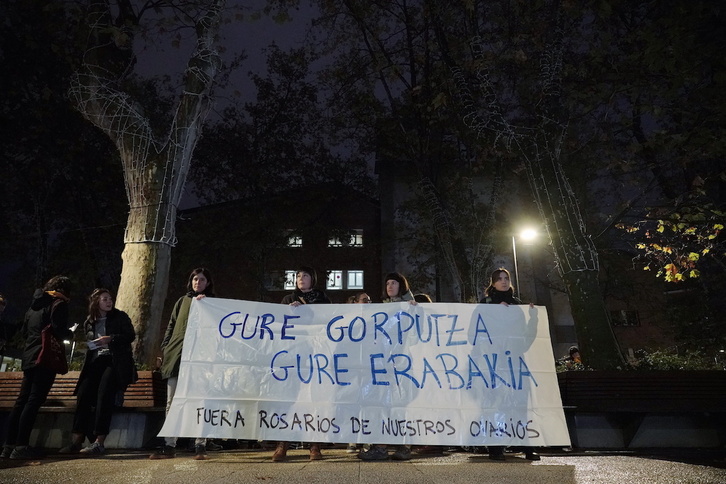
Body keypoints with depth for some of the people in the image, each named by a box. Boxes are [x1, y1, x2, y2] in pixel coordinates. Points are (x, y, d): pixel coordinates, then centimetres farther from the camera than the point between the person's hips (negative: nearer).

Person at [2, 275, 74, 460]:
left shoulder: (35, 304, 20)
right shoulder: (59, 304, -5)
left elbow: (23, 331, 22)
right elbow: (59, 331, -16)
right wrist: (71, 334, 3)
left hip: (29, 358, 8)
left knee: (22, 400, 10)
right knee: (34, 401, -9)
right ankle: (21, 447, -10)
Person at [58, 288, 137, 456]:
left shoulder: (120, 317, 5)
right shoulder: (89, 322, 17)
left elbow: (131, 335, -3)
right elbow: (88, 342, 26)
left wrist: (110, 339, -14)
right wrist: (86, 342, 4)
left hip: (114, 362, -5)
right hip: (95, 362, 5)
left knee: (104, 395, -20)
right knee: (83, 394, -12)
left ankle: (99, 443, -19)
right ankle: (77, 441, -5)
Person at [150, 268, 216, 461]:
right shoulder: (182, 301, 18)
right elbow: (171, 326, 19)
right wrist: (165, 347, 9)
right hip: (176, 355, 3)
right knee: (172, 403, 4)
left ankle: (200, 446, 2)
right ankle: (169, 446, 11)